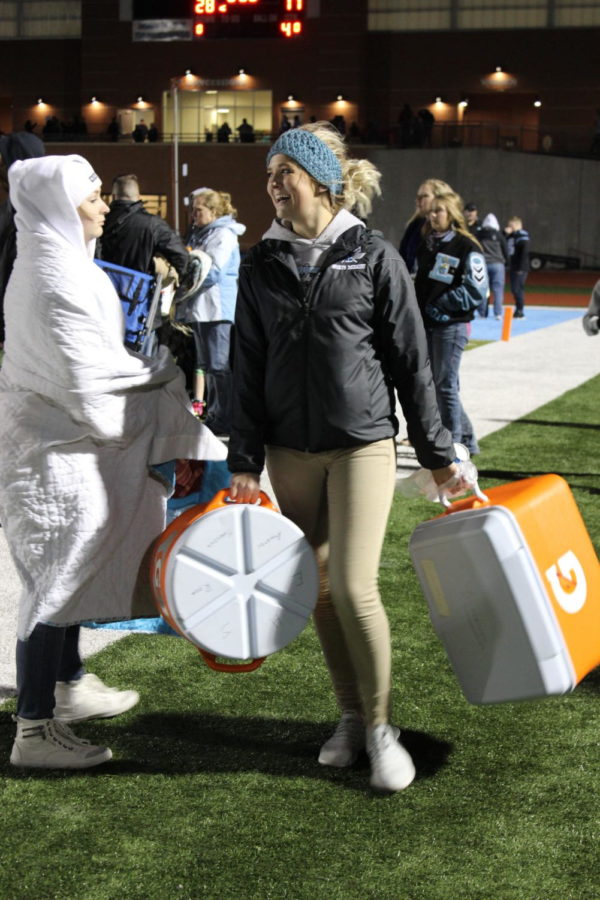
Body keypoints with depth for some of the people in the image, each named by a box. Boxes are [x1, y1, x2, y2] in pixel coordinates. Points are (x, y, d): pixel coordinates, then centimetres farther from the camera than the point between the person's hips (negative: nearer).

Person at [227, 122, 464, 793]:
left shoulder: (372, 255, -4)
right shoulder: (262, 264, 5)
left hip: (362, 442, -4)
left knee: (354, 587, -10)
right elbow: (248, 366, 7)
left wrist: (436, 452, 2)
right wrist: (245, 462, 2)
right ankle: (350, 716, 24)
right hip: (291, 450, 4)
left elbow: (410, 360, -1)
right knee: (319, 588, 9)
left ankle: (382, 727, 8)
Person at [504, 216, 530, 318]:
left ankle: (520, 311, -5)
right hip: (512, 267, 9)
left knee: (518, 289, -10)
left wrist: (521, 267, -21)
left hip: (520, 268, -9)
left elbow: (525, 252, -17)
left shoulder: (522, 236, -11)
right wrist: (505, 233, 2)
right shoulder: (510, 236, 15)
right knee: (514, 289, 12)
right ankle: (518, 310, 20)